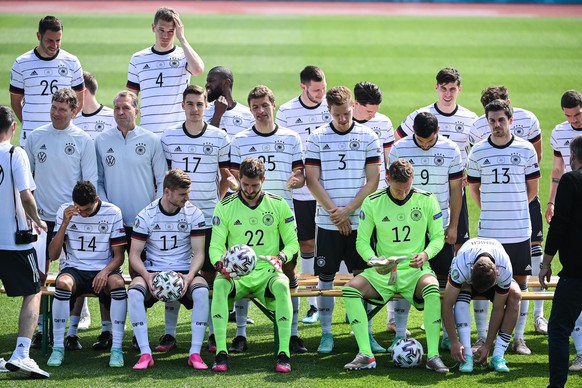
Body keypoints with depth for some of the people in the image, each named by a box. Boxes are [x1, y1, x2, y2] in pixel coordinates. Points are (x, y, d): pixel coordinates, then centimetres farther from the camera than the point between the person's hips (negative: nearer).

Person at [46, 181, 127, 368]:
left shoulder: (112, 212, -3)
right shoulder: (65, 211, 0)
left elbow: (119, 256, 0)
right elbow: (53, 255, -4)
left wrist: (105, 272, -21)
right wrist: (65, 223, -15)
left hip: (103, 270, 0)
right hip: (74, 269, 1)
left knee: (118, 283, -35)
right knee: (63, 283, -35)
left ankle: (117, 349, -29)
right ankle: (58, 348, -26)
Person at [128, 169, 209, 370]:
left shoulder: (193, 214, 0)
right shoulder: (146, 215, -3)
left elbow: (198, 253, -2)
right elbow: (134, 254, -2)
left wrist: (189, 277, -21)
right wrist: (146, 276, -22)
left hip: (184, 271, 0)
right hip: (153, 271, 0)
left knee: (201, 291, -33)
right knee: (134, 292, -33)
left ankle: (195, 353, -29)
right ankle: (145, 353, -29)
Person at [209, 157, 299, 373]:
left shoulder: (279, 205, 6)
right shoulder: (225, 207, 4)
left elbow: (292, 242, 10)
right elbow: (215, 245, 1)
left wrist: (281, 257, -12)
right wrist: (220, 264, -22)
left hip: (266, 273, 0)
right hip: (235, 275, 0)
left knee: (282, 285, -35)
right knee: (219, 285, -34)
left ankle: (283, 353, -35)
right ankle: (221, 352, -34)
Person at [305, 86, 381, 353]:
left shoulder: (367, 137, 3)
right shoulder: (317, 138, 3)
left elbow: (372, 181, 0)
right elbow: (312, 180, 0)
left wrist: (348, 210, -9)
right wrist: (334, 212, -9)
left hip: (360, 221, 0)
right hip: (327, 221, 0)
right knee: (326, 277, 3)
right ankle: (326, 333, 11)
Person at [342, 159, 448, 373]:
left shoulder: (426, 200, 0)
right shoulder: (372, 202, -1)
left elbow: (438, 236, 5)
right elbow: (362, 240, 3)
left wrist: (426, 254, -16)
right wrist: (374, 260, -19)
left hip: (416, 270, -1)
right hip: (382, 273, 1)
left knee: (432, 288, -36)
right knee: (350, 289, -26)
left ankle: (433, 355, -30)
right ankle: (365, 355, -25)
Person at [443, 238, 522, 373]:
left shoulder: (505, 270, -38)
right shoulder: (461, 265, -43)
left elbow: (498, 309, -27)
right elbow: (447, 304, -36)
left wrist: (488, 345, -24)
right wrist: (454, 342, -37)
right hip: (466, 280, -1)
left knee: (515, 295, -31)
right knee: (463, 291, -37)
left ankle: (498, 356, -27)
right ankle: (467, 356, -36)